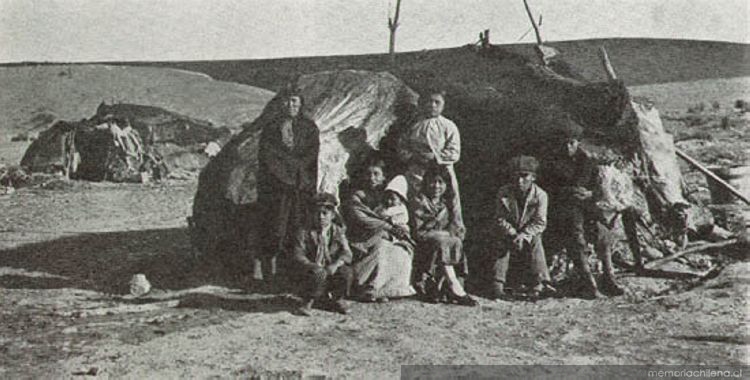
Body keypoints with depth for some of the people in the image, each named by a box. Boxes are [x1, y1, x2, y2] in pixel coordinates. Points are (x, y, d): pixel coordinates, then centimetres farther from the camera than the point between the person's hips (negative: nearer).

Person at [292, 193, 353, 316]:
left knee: (346, 271, -27)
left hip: (332, 272, 2)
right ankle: (308, 301, -5)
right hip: (311, 272, -2)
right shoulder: (304, 233, -3)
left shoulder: (338, 232, 3)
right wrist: (313, 266, -33)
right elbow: (299, 256, -13)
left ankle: (337, 300, 1)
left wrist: (336, 264, -31)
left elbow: (347, 254, -9)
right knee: (318, 274, -35)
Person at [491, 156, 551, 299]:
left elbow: (540, 223, -13)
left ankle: (538, 284, -18)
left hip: (529, 234, -1)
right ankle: (498, 284, -17)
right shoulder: (504, 193, -11)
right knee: (502, 244, -22)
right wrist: (513, 234, -22)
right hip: (509, 232, 1)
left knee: (535, 241, -25)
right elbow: (500, 218, -8)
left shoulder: (540, 195, -14)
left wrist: (524, 235, -27)